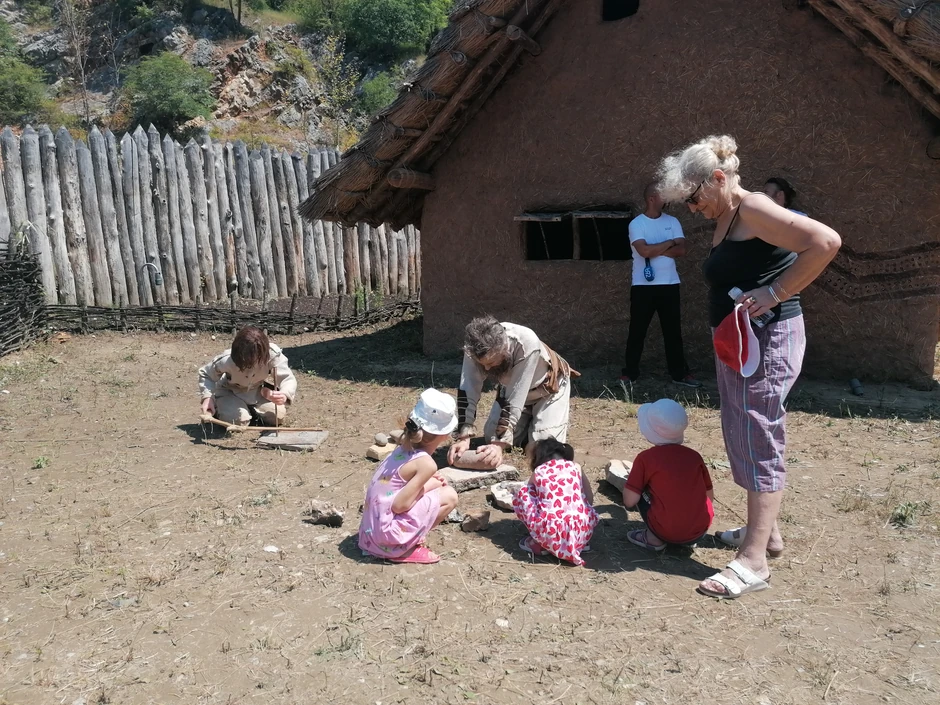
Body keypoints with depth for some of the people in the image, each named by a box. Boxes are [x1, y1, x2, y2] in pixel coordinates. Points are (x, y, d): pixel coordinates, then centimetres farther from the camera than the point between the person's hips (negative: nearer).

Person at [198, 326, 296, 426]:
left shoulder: (272, 354, -35)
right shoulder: (226, 360, -34)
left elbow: (288, 379, -35)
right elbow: (205, 374, -14)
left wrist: (285, 395, -59)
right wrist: (207, 397, -31)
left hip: (258, 391, 2)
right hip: (230, 392, -2)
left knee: (278, 416, -16)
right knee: (238, 421, -27)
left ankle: (251, 408, 16)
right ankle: (220, 407, 10)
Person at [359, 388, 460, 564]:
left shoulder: (405, 448, 4)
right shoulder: (426, 463, -18)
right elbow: (399, 505, -19)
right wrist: (428, 485, -4)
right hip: (387, 535, -8)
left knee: (435, 483, 16)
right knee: (449, 496, -5)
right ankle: (405, 549, -1)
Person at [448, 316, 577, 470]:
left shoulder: (528, 344, -42)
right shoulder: (476, 347, -31)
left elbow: (516, 399, -41)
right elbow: (468, 391, -31)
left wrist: (500, 444, -46)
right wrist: (463, 437, -43)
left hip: (548, 386, -4)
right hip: (512, 387, 4)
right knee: (492, 437, -6)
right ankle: (528, 421, 21)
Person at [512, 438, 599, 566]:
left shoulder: (537, 472, 17)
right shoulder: (576, 467, 19)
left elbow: (531, 497, 33)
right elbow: (590, 500, 24)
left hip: (551, 533, -3)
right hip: (583, 531, 3)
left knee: (521, 495, 17)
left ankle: (539, 544, 14)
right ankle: (579, 542, 19)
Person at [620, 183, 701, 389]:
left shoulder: (672, 221, 8)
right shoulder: (636, 223, -5)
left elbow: (681, 250, -3)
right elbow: (644, 251, -19)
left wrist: (655, 250, -12)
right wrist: (670, 243, -8)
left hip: (669, 284, 4)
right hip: (643, 286, -3)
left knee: (673, 330, 8)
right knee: (637, 331, 3)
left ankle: (679, 373, 16)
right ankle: (629, 374, 12)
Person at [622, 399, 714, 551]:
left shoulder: (646, 458, -6)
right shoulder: (694, 455, 6)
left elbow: (629, 501, -8)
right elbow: (709, 496, 14)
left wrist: (632, 481, 13)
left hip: (668, 533, -4)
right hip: (700, 531, 4)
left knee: (640, 491, 12)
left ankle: (654, 538, 6)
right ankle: (687, 539, 15)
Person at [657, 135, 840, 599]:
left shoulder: (753, 209, -14)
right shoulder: (724, 221, 14)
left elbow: (826, 241, -24)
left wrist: (774, 292, -22)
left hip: (767, 339, -10)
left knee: (758, 442, -6)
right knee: (743, 438, 17)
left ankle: (753, 562, 1)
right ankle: (765, 529, 33)